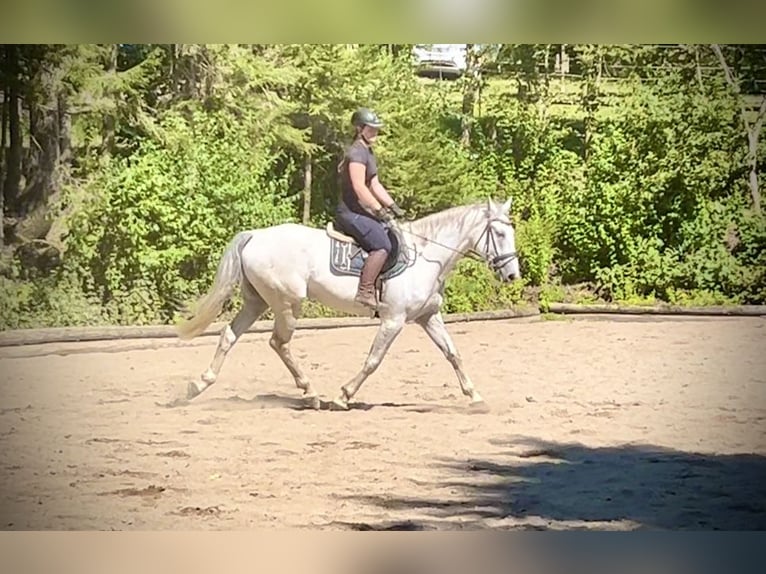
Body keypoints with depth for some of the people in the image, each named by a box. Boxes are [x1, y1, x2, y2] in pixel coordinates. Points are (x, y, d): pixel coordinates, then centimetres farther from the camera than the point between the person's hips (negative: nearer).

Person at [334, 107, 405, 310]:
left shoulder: (368, 152, 19)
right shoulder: (357, 152, -14)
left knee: (395, 236, 17)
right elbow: (359, 188, -22)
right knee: (382, 245, -25)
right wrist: (380, 210, -19)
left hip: (361, 212, 11)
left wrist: (393, 207, 13)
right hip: (351, 213, -11)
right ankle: (365, 292, -30)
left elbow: (375, 185, 21)